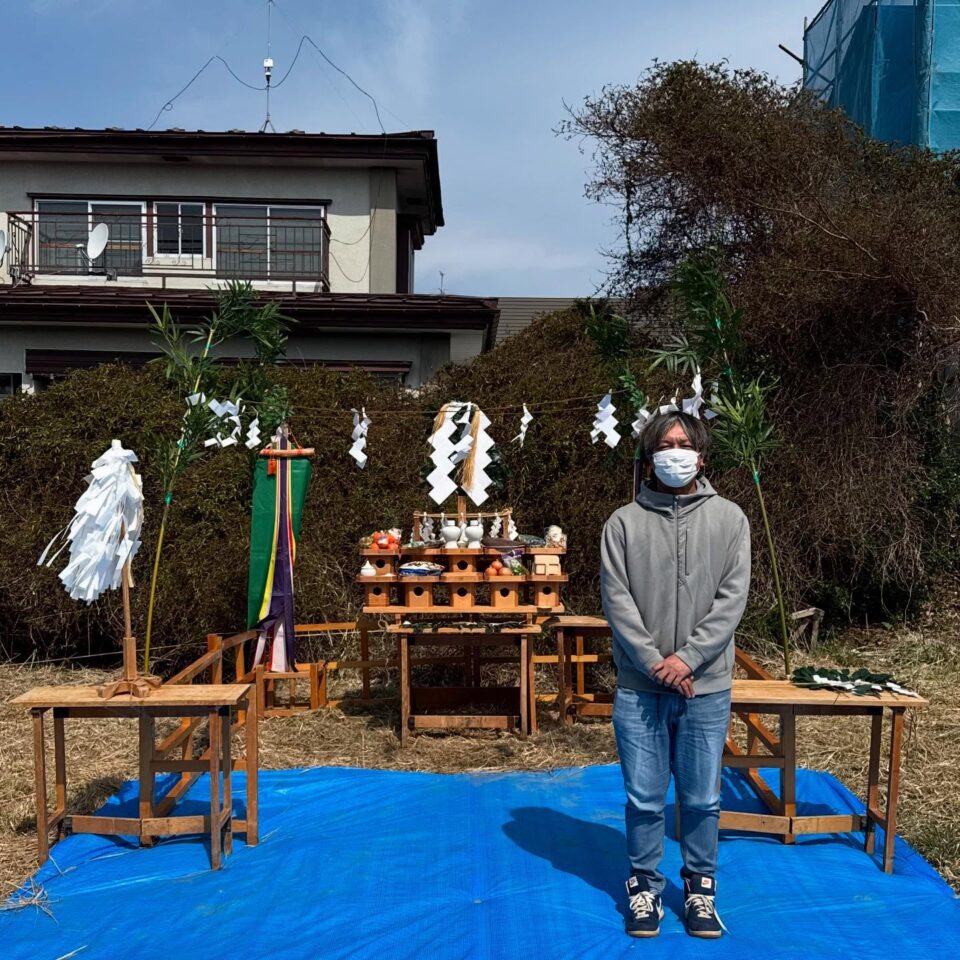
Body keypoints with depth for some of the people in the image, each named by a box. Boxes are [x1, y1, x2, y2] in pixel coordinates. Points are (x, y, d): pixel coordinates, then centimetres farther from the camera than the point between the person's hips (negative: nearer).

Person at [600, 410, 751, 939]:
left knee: (702, 799, 11)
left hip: (707, 687, 1)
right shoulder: (624, 522, -1)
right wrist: (655, 662, -14)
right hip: (639, 687, 0)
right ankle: (644, 884, 28)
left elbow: (732, 597, -5)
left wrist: (687, 658, -14)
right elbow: (616, 599, -6)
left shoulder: (729, 518, 1)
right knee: (644, 798, 9)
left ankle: (700, 887, 30)